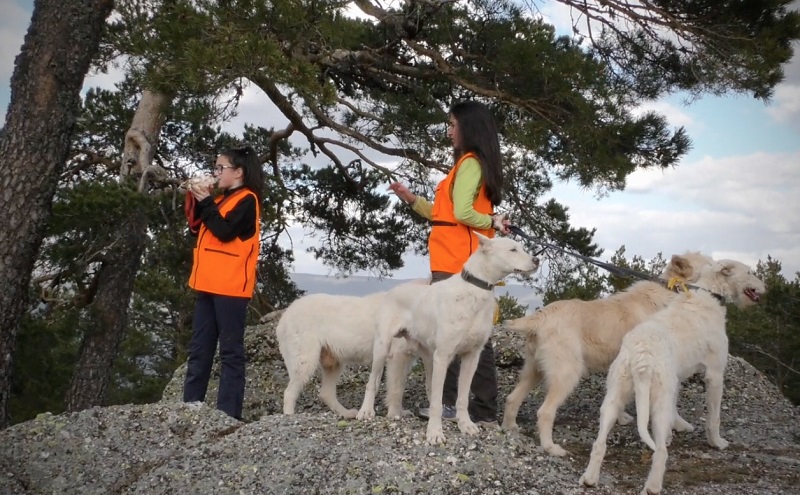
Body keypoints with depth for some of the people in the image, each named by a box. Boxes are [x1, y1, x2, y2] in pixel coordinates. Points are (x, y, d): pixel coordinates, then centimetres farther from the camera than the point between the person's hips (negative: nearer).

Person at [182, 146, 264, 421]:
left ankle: (228, 412, -7)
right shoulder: (221, 200, 20)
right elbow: (197, 229, 18)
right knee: (199, 349, 8)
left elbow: (225, 232, -17)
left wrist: (206, 202, -10)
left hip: (230, 287, -9)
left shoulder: (247, 200, -5)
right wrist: (196, 200, 6)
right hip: (209, 285, 9)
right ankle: (191, 404, 12)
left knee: (230, 350, -7)